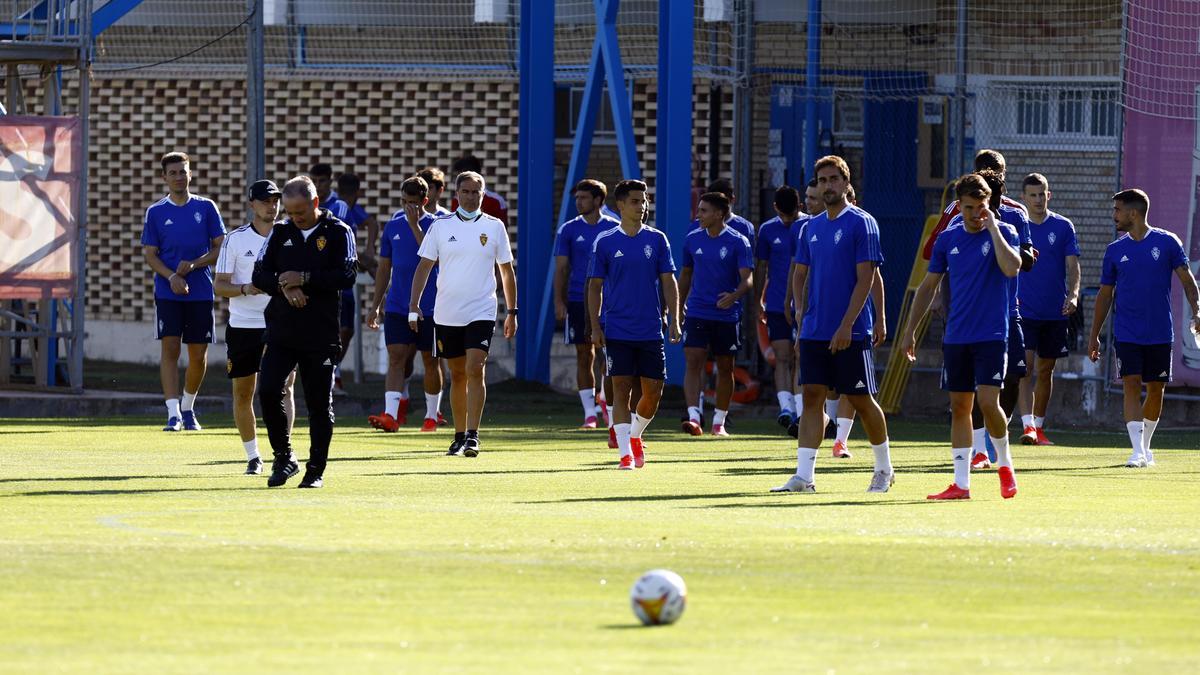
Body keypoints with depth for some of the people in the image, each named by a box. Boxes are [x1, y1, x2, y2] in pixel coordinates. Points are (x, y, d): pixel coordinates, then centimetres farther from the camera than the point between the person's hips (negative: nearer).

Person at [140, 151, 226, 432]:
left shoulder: (206, 208, 5)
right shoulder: (156, 212, 4)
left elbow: (220, 248, 4)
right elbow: (149, 254, 3)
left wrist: (193, 264, -12)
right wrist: (172, 277, -14)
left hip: (201, 291, 1)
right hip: (167, 292, -1)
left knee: (199, 355, 5)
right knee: (170, 348, -13)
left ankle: (188, 408, 26)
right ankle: (173, 413, -15)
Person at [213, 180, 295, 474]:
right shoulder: (236, 239, 0)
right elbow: (219, 285, -2)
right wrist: (246, 289, -19)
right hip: (242, 326, 0)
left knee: (283, 388, -10)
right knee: (243, 392, 4)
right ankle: (252, 456, 16)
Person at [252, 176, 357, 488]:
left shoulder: (338, 233, -1)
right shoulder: (280, 233, 10)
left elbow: (347, 276, -11)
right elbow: (259, 275, 8)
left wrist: (304, 279, -16)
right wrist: (284, 287, -12)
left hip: (321, 335, -3)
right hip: (281, 331, 3)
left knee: (320, 404, 2)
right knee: (268, 391, -11)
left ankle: (316, 470, 12)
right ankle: (283, 456, 6)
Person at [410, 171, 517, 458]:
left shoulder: (494, 227, 3)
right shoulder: (441, 226, 3)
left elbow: (506, 271, 10)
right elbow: (424, 266, 5)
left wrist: (512, 312, 8)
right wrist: (414, 306, -4)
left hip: (481, 312, -2)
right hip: (447, 313, 2)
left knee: (475, 370, -15)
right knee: (457, 375, 9)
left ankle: (472, 435, -16)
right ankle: (460, 436, 19)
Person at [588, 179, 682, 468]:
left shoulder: (656, 240, 5)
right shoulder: (605, 242, 0)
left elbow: (668, 282, 6)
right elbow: (595, 286, 3)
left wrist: (674, 320, -3)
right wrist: (595, 326, -3)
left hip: (650, 331, 2)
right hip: (617, 331, -2)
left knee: (653, 390, 2)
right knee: (622, 388, -6)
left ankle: (635, 436, 28)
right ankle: (625, 453, -2)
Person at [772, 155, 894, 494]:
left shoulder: (862, 223, -7)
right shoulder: (812, 227, 13)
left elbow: (866, 277, -12)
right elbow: (800, 272, 21)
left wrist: (846, 325, -18)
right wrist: (800, 307, 2)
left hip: (851, 332, -6)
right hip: (814, 331, 6)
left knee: (861, 399, 2)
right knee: (812, 397, -1)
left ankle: (884, 469, 19)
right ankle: (803, 476, -5)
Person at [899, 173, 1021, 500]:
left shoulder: (1003, 232, -3)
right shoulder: (948, 239, 8)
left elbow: (1011, 268, -23)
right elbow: (928, 286, 15)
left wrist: (992, 228, -18)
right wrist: (910, 329, 13)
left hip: (991, 335, -4)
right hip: (956, 337, 4)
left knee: (988, 402, -14)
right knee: (959, 407, 4)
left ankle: (1004, 464, 10)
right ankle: (961, 483, 7)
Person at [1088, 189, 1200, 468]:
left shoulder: (1166, 242, -1)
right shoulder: (1115, 251, 6)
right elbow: (1105, 294, 12)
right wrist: (1094, 336, 11)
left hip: (1160, 333, -1)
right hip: (1127, 334, 1)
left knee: (1156, 389, 6)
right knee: (1132, 384, -12)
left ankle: (1145, 446, 24)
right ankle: (1138, 452, -15)